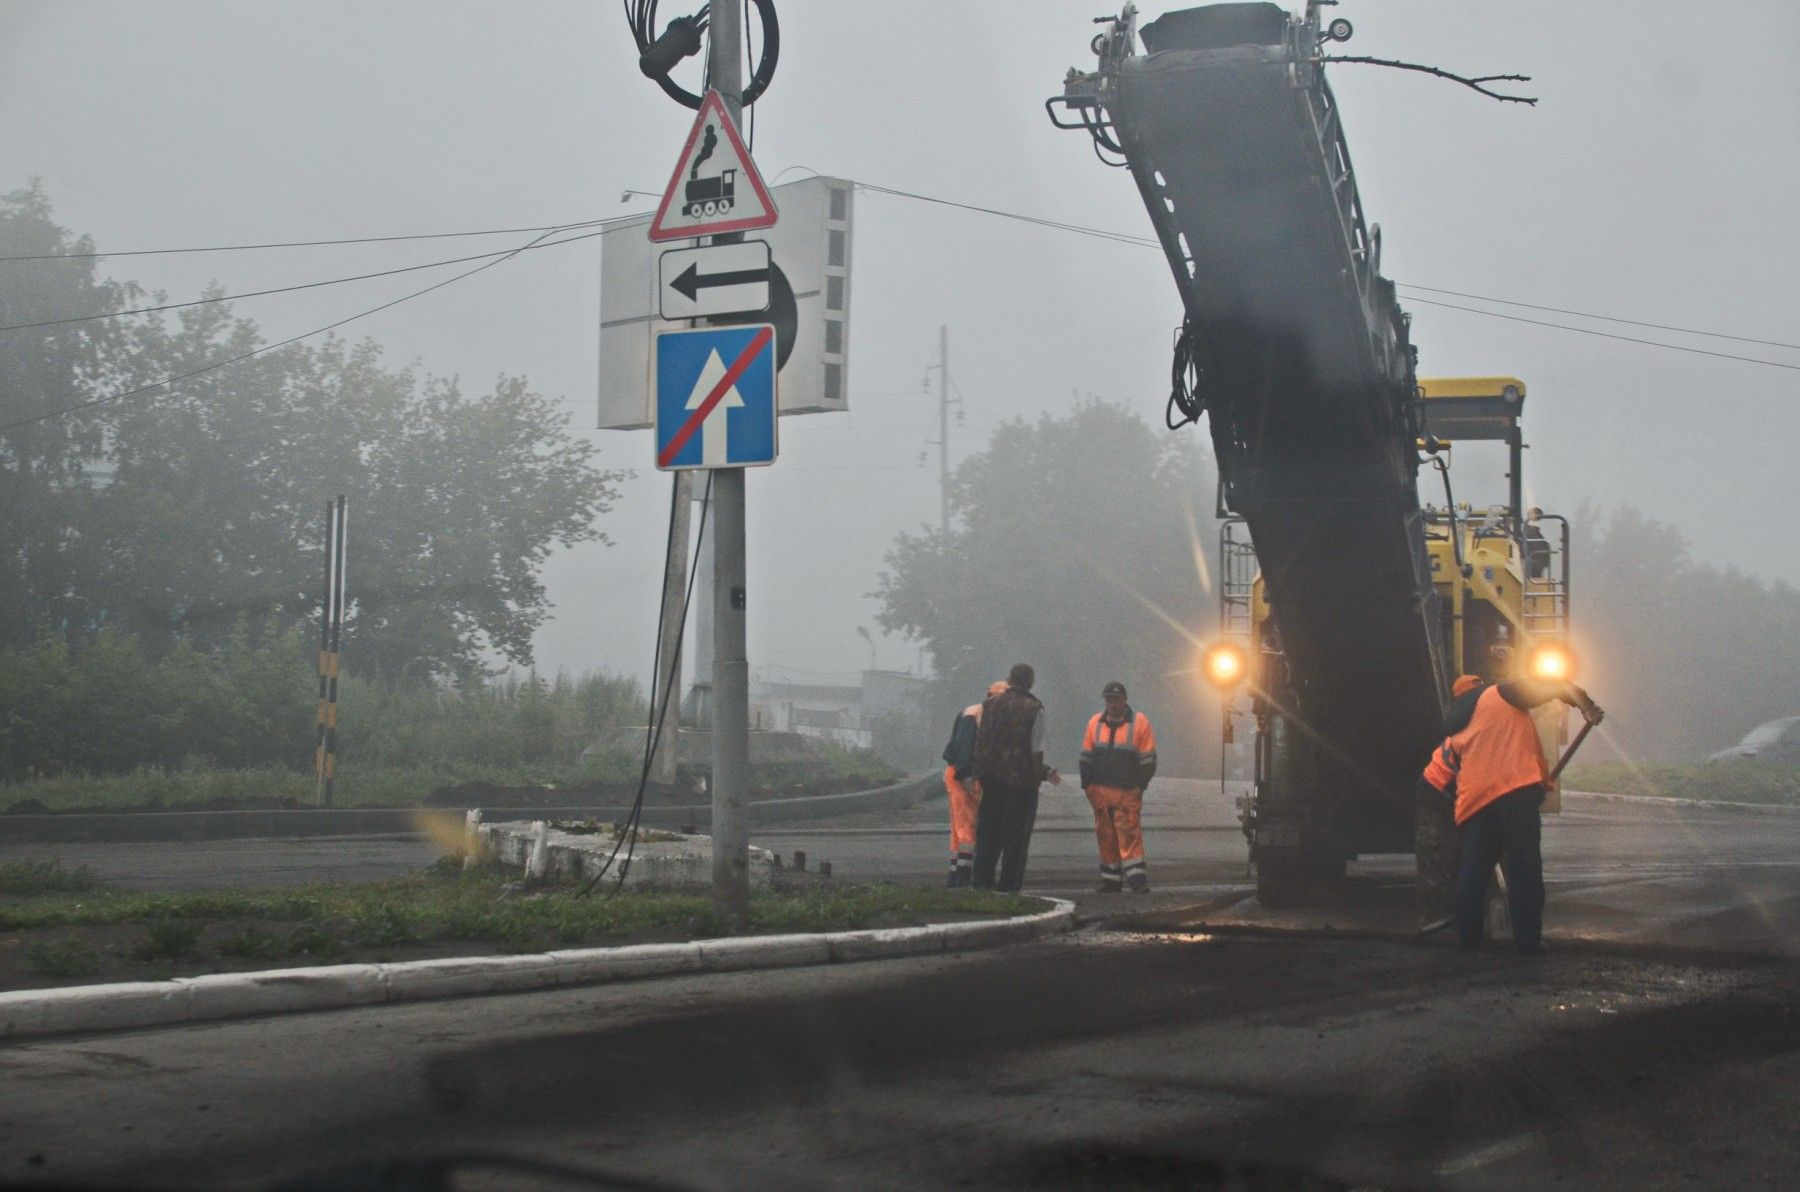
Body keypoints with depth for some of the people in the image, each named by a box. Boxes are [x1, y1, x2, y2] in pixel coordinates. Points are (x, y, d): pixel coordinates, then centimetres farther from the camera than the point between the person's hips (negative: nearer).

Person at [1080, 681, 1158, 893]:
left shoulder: (1140, 722, 0)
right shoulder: (1095, 723, 11)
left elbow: (1148, 759, 1)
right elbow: (1086, 756, 15)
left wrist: (1140, 785, -4)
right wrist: (1087, 785, 7)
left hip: (1128, 793, -4)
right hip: (1100, 792, 4)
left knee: (1130, 835, -10)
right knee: (1105, 836, 6)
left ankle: (1137, 879, -11)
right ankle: (1110, 881, 13)